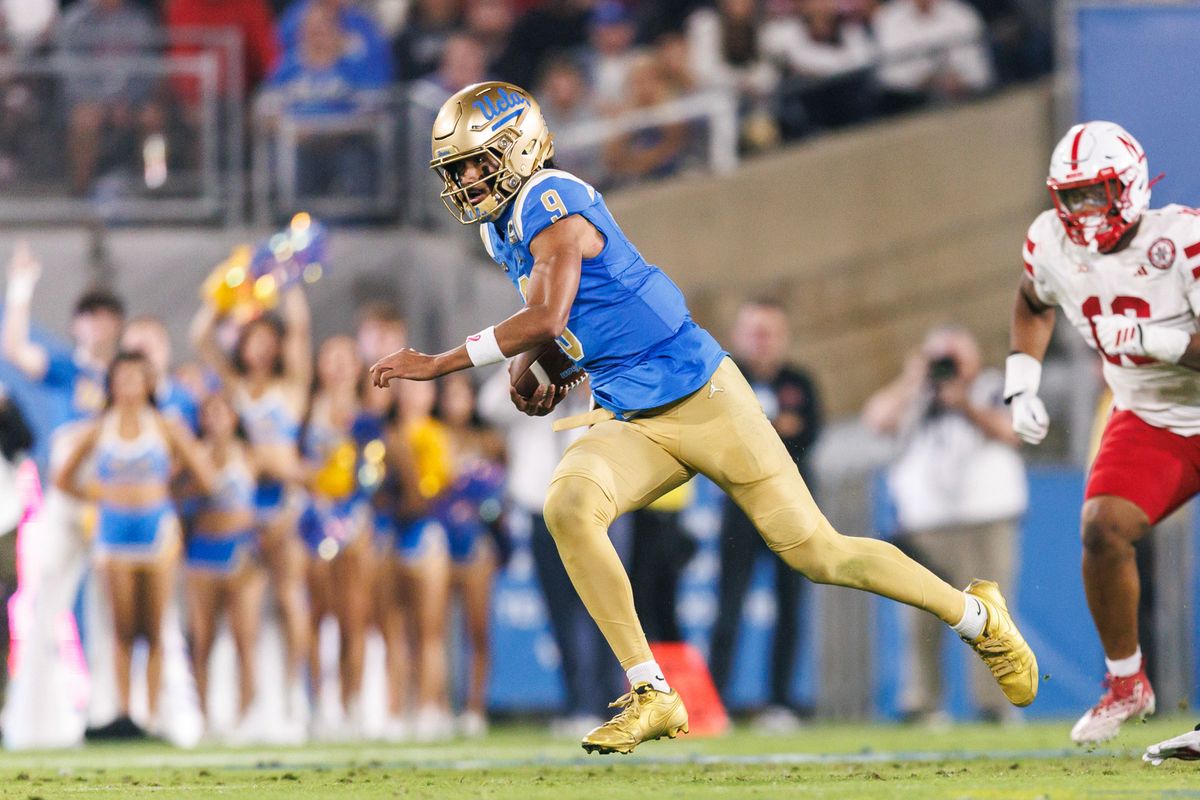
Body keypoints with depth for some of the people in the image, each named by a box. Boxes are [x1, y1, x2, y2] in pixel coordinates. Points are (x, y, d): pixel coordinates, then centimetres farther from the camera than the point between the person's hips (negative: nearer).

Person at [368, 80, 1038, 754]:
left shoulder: (551, 201, -16)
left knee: (814, 551, -2)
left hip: (700, 396, -7)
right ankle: (651, 695, -17)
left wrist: (439, 365, -22)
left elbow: (547, 319, -27)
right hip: (630, 424, 7)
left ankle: (977, 616, 19)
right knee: (569, 507, -22)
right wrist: (554, 382, 5)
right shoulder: (504, 229, 12)